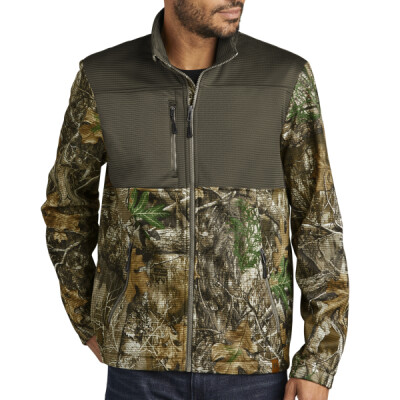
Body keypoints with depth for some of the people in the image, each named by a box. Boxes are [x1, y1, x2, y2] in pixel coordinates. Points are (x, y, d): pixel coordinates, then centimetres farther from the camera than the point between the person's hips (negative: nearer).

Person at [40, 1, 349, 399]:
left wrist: (318, 367, -8)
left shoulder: (285, 79, -8)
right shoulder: (104, 79, -7)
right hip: (145, 359, 1)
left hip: (248, 361, 0)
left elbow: (319, 221, -5)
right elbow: (67, 197, 9)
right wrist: (87, 321, 12)